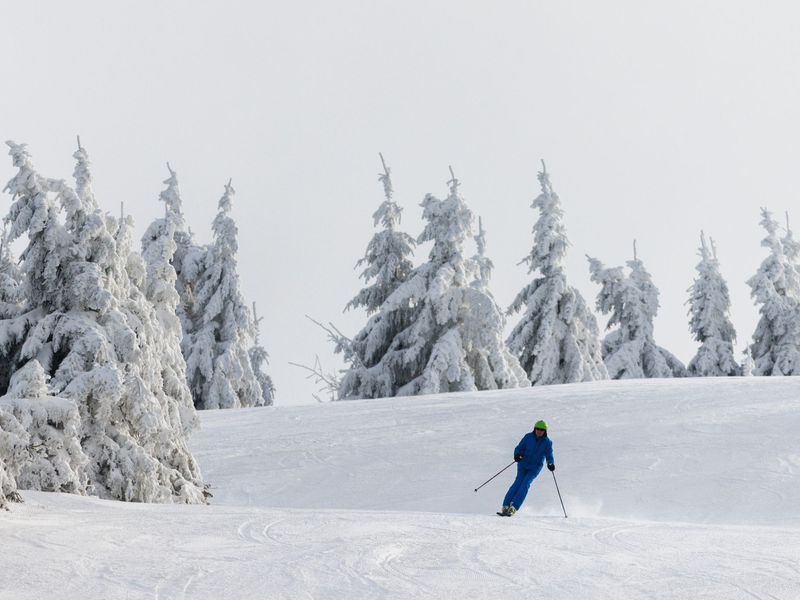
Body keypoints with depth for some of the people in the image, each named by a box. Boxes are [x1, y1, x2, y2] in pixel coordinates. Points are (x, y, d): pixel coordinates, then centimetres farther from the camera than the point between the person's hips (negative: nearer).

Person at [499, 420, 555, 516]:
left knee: (525, 484, -18)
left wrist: (551, 464, -23)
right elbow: (519, 448, 2)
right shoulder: (528, 437, -2)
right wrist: (517, 455, -20)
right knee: (518, 482, -16)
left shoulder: (547, 442, -3)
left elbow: (549, 456, -2)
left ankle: (513, 508, -24)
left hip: (535, 468, -1)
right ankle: (505, 506, -15)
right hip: (523, 464, 1)